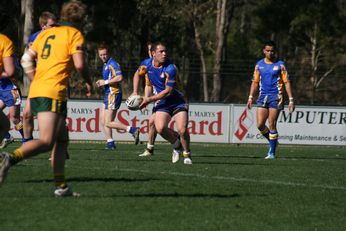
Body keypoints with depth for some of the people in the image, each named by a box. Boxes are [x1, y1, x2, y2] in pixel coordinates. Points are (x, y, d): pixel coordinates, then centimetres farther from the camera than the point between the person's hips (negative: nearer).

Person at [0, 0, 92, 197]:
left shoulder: (46, 33, 20)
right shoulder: (75, 34, 1)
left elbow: (26, 59, 16)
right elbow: (79, 64, -10)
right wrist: (88, 83, 8)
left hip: (36, 91, 8)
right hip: (53, 93, -8)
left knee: (62, 139, 15)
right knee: (46, 142, -16)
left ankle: (61, 186, 12)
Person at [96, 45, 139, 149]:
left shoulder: (112, 64, -13)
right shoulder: (105, 65, 18)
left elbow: (119, 78, -25)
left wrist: (105, 82, -18)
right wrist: (102, 83, 11)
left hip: (113, 94, -10)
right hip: (108, 94, 10)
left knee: (108, 123, -13)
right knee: (103, 121, 9)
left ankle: (133, 130, -14)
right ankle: (110, 143, 12)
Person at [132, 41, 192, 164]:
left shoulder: (170, 68, -22)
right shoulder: (146, 64, -5)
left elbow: (168, 91, -20)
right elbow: (137, 74, 18)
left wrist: (149, 99, -17)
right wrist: (135, 92, 8)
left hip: (177, 101, -4)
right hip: (161, 103, 4)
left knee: (182, 130, -19)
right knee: (160, 128, -21)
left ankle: (187, 154, 8)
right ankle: (176, 144, 9)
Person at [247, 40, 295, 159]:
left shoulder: (280, 65, 0)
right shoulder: (259, 64, 10)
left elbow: (287, 82, -1)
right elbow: (255, 82, 15)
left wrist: (291, 99, -7)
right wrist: (250, 97, 6)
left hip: (275, 97, -4)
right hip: (263, 97, 4)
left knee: (271, 125, -8)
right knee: (260, 125, -4)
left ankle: (272, 152, 0)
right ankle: (273, 142, 21)